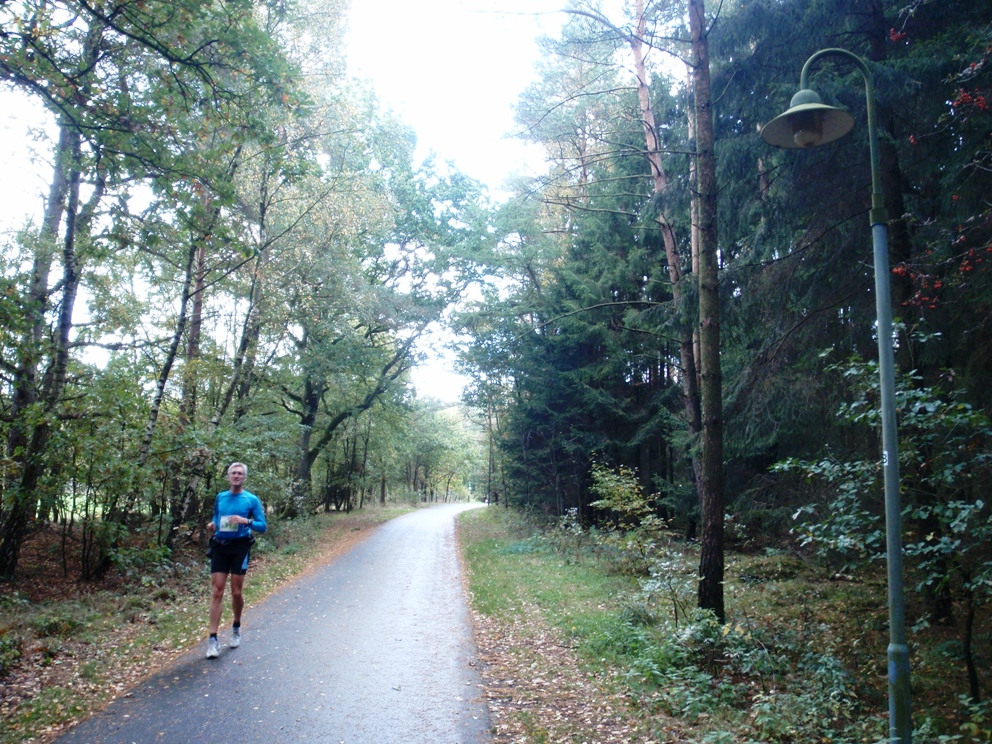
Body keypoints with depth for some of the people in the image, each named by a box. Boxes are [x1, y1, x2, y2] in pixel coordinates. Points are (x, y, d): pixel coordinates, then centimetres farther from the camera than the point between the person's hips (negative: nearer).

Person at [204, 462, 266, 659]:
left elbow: (262, 526, -2)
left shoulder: (252, 500, -1)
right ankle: (213, 639, -5)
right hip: (220, 546, 2)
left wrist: (245, 521, -19)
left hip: (240, 547, -2)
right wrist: (212, 526, -1)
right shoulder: (220, 498, 9)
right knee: (217, 592, -5)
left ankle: (236, 628, 29)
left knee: (236, 592, 5)